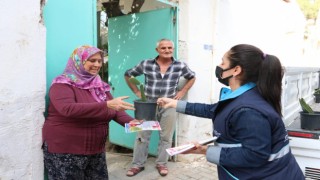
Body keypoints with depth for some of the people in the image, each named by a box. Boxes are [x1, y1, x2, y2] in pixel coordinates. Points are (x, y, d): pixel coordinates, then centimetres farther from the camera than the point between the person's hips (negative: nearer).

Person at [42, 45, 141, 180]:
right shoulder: (62, 84, -12)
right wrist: (107, 105, -38)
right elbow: (68, 109, -31)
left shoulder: (100, 86, 8)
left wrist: (130, 122, -17)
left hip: (96, 151, 6)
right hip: (64, 152, -6)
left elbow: (114, 111, 4)